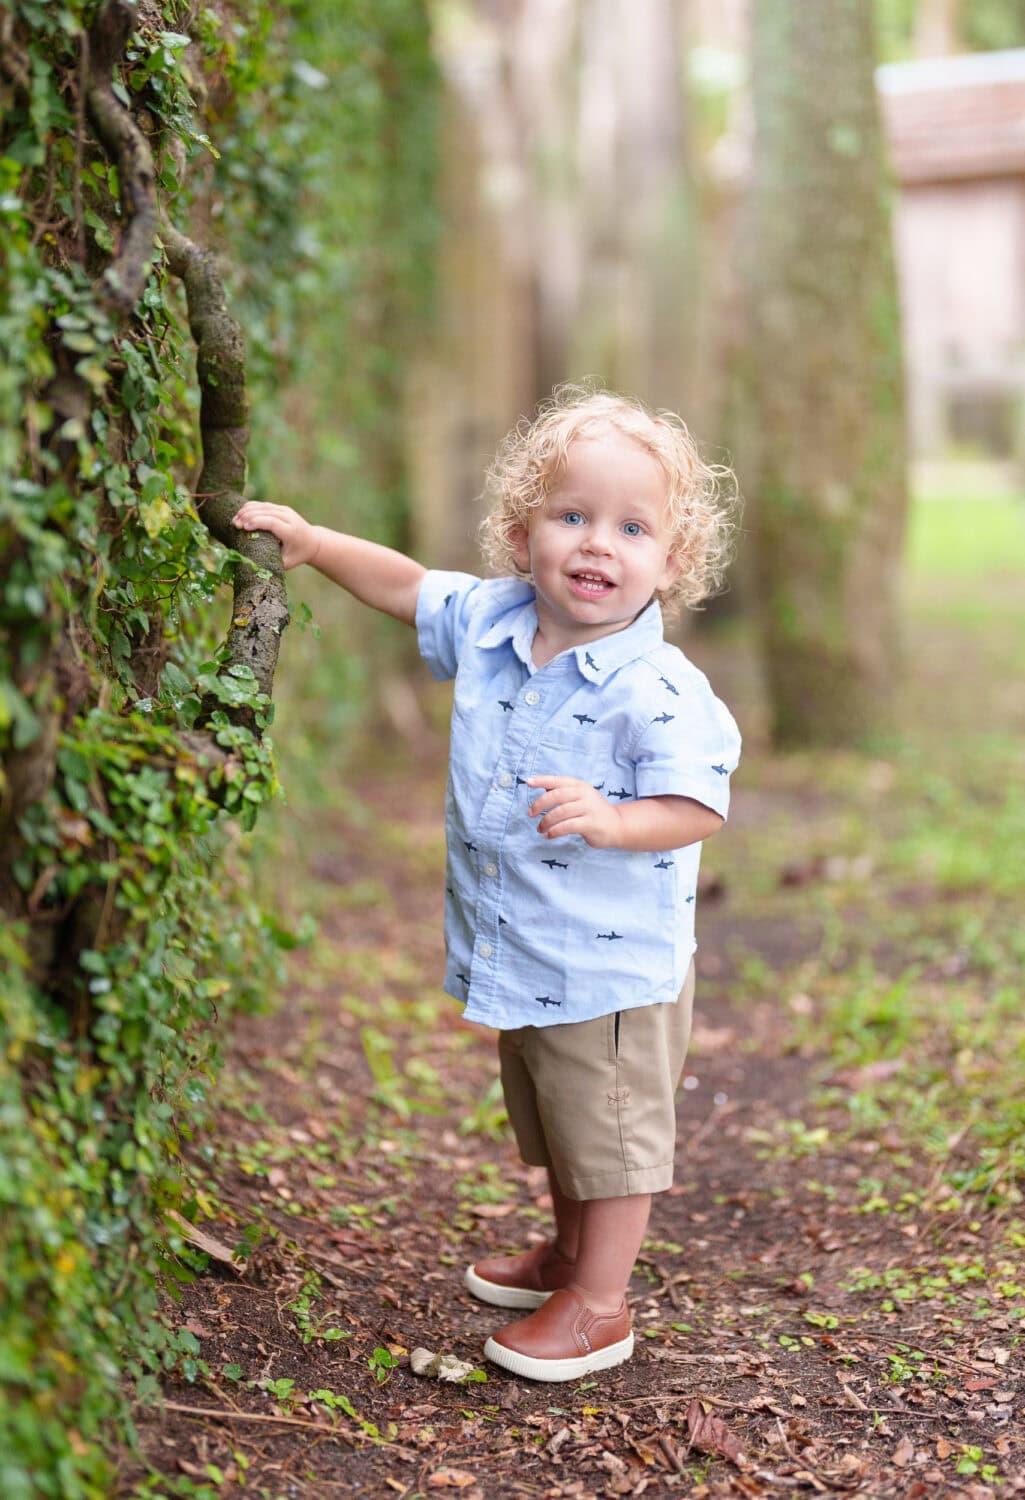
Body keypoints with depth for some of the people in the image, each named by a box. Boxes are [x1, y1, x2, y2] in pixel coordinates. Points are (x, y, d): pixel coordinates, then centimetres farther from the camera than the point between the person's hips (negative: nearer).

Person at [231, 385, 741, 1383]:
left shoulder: (660, 691, -23)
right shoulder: (488, 625, -3)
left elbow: (697, 807, -23)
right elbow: (409, 589, 14)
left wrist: (610, 820, -40)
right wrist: (311, 541, 8)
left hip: (616, 971, -7)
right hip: (516, 960, 8)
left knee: (609, 1134, 8)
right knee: (548, 1128, 26)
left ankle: (599, 1304, 24)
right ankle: (569, 1253, 48)